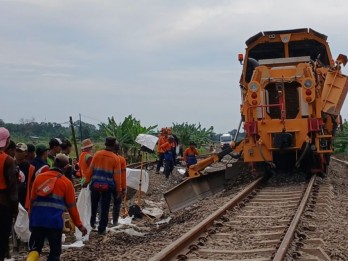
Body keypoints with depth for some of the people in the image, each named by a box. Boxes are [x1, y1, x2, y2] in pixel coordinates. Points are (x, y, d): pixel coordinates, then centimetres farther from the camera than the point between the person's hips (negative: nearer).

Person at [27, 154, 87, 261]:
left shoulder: (39, 177, 9)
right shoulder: (66, 182, 0)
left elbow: (32, 200, 14)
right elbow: (71, 206, 2)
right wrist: (79, 225, 11)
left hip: (36, 220, 3)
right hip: (54, 222, -3)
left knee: (35, 248, 14)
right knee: (55, 251, 11)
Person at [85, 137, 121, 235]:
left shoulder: (97, 154, -2)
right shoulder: (115, 158, -6)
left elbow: (90, 169, 1)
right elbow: (117, 175, -5)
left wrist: (87, 181, 11)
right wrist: (119, 189, 2)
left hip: (95, 184, 2)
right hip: (107, 186, -2)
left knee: (94, 205, 23)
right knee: (105, 208, 6)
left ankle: (92, 222, 33)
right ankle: (102, 229, 8)